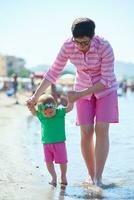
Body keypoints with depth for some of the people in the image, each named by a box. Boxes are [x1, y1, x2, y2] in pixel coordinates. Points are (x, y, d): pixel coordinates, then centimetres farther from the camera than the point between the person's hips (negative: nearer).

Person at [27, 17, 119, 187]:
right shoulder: (68, 46, -19)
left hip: (105, 89, -2)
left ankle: (98, 178, -13)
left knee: (101, 130, -14)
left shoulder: (105, 47, -29)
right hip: (83, 90, 3)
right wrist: (36, 96, -13)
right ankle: (91, 176, 6)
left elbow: (107, 80, -24)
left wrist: (80, 95, -27)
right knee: (86, 133, -6)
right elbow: (53, 72, -9)